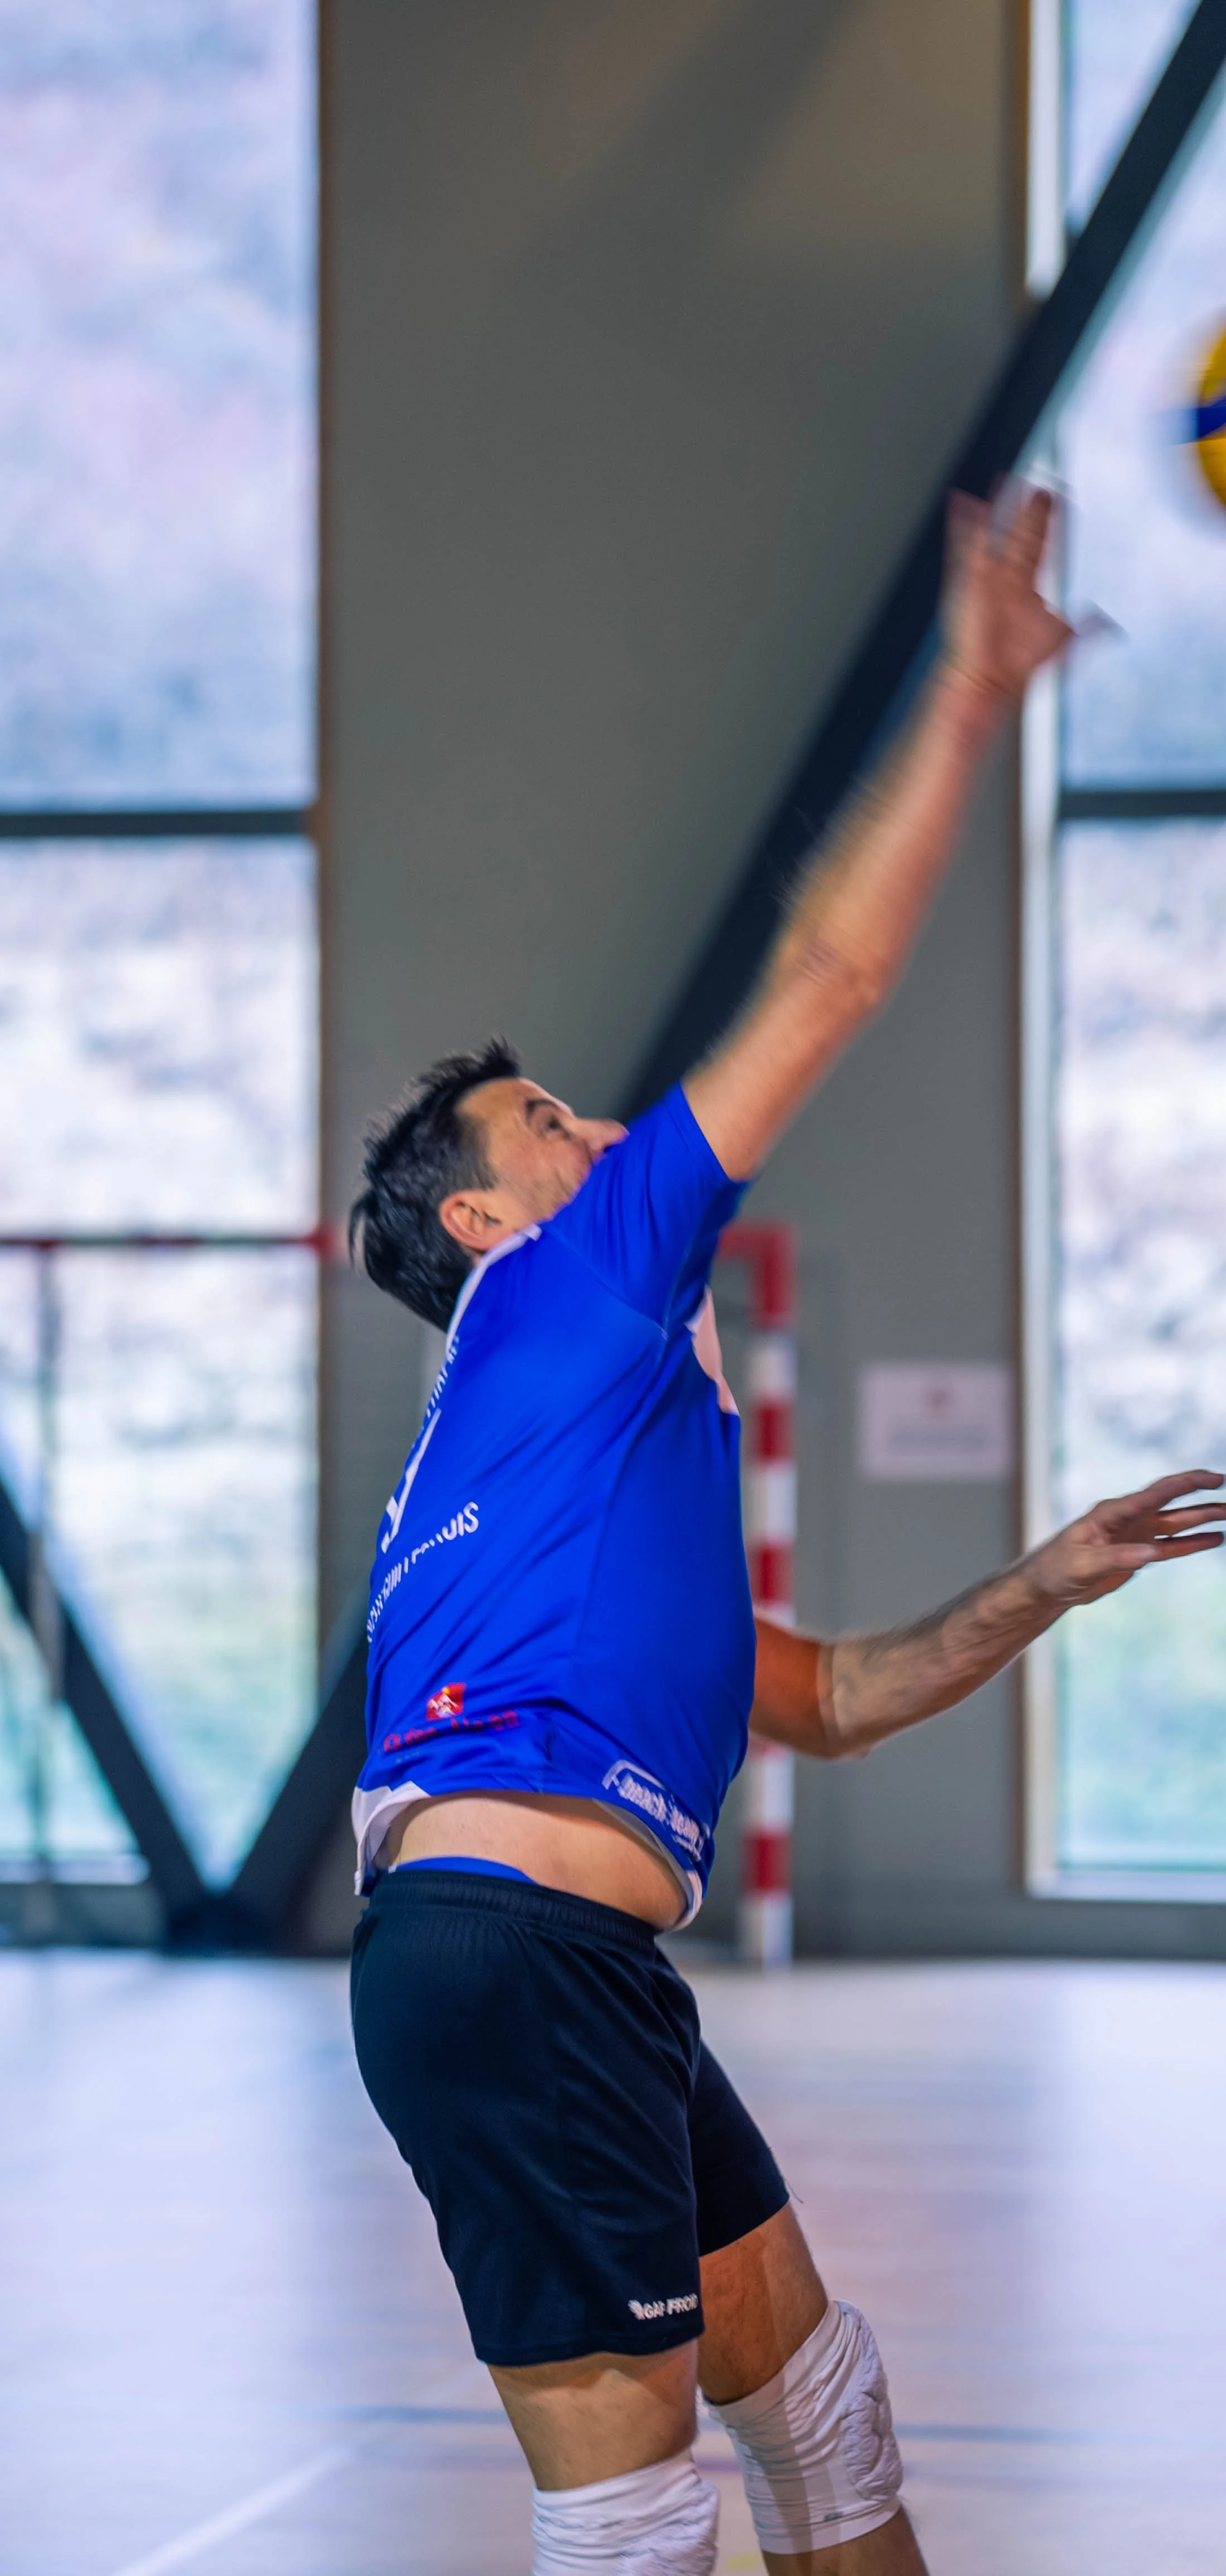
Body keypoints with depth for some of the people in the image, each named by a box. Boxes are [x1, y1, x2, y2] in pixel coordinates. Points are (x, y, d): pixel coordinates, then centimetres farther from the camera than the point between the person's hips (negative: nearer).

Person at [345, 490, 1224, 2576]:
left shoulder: (598, 1430, 29)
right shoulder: (561, 1295, 3)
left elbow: (822, 1697, 35)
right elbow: (826, 984, -1)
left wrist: (1040, 1587, 25)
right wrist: (974, 694, 5)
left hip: (577, 1983, 11)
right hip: (507, 1935, -11)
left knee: (819, 2407, 18)